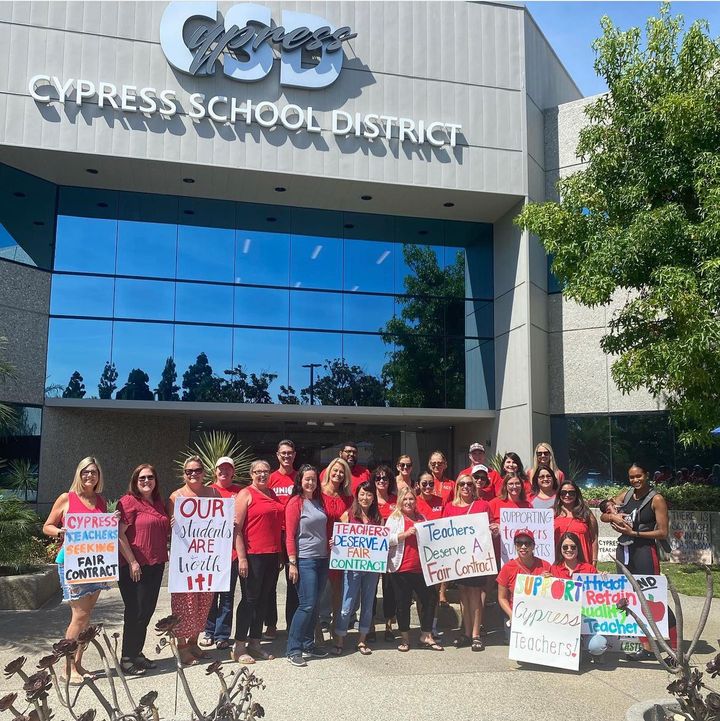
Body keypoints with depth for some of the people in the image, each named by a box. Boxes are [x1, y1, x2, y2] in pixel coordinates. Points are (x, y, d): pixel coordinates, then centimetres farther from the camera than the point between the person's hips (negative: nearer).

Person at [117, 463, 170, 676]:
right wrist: (132, 562, -18)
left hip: (156, 565, 7)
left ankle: (137, 653, 25)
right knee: (136, 611, -1)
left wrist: (173, 525, 5)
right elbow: (120, 534, -15)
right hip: (134, 566, -7)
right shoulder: (129, 501, -9)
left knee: (148, 610, 12)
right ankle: (127, 658, 11)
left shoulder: (159, 503, 13)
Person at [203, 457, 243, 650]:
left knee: (227, 594, 4)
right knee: (210, 593, 6)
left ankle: (222, 635, 14)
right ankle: (210, 632, 21)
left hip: (232, 549, 0)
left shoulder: (239, 492, 5)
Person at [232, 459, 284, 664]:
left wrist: (280, 554, 17)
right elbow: (237, 528, -11)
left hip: (272, 555, 7)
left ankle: (254, 643, 23)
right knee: (250, 599, -1)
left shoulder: (273, 494, 14)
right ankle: (239, 648, 10)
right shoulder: (246, 494, -6)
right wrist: (242, 558, -16)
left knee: (264, 600, 12)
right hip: (252, 555, -7)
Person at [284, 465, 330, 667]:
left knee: (314, 605, 11)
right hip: (304, 560, -6)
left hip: (322, 559, 7)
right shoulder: (295, 503, -7)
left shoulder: (319, 502, 12)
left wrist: (329, 552, 11)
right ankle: (293, 650, -1)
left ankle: (308, 645, 22)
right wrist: (292, 563, -14)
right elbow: (290, 535, -10)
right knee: (307, 604, -9)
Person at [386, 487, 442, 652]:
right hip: (401, 569, -4)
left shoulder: (421, 518, 14)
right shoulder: (395, 518, 0)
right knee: (403, 603, 4)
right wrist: (405, 534, -20)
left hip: (421, 568, 4)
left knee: (430, 598, 4)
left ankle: (426, 636, 17)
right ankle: (404, 638, 19)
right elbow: (386, 539, -12)